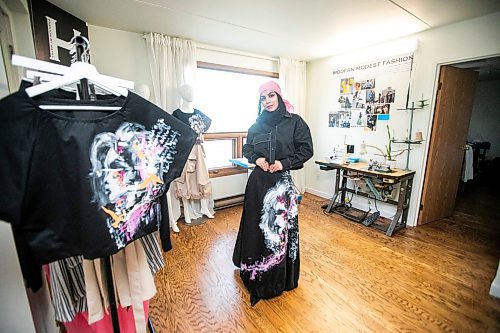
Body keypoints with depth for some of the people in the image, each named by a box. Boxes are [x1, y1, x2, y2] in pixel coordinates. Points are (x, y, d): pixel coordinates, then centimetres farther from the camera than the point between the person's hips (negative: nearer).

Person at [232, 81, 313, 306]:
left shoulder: (294, 121, -1)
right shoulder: (257, 125, 9)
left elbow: (306, 149, -1)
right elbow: (247, 149, 18)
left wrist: (284, 163, -13)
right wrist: (256, 158, -3)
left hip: (282, 181, -3)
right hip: (258, 181, 3)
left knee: (281, 226, 5)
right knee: (257, 225, 12)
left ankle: (280, 276, 29)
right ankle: (257, 275, 37)